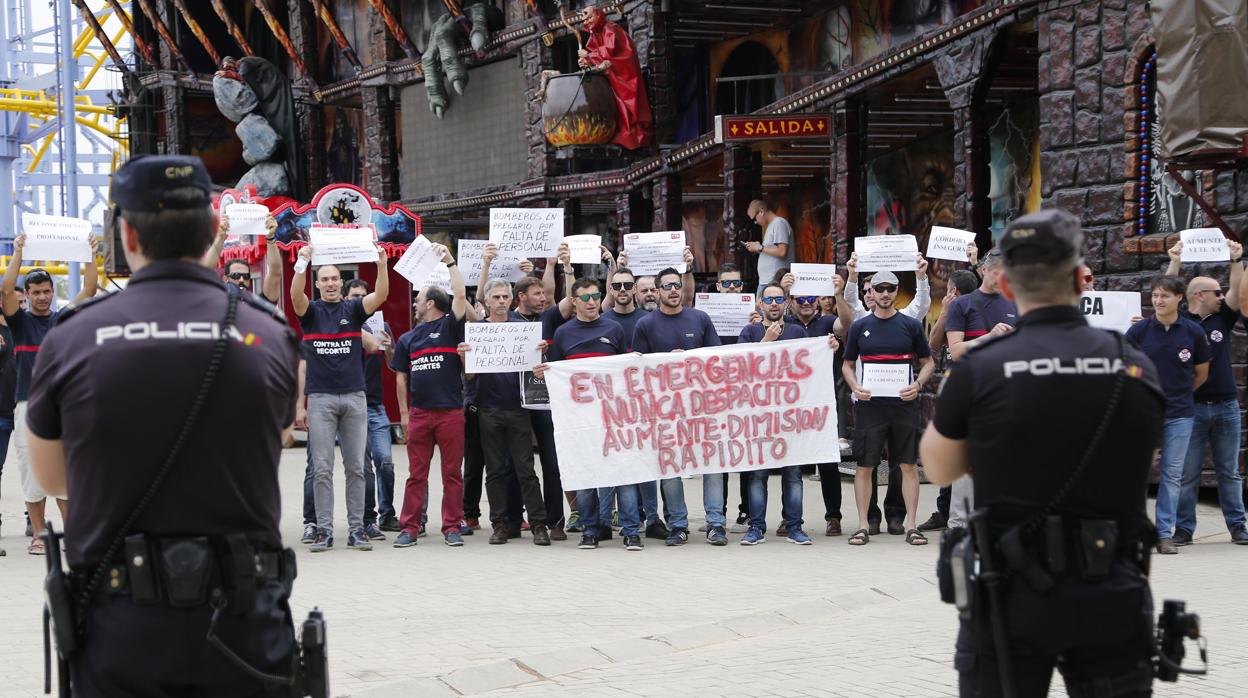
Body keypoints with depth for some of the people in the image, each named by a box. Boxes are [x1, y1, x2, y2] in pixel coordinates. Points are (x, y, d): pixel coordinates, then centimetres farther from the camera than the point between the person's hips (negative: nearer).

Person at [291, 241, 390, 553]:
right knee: (322, 469, -1)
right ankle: (324, 530, 3)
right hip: (320, 398, -1)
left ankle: (356, 529, 7)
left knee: (356, 467, 3)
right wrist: (302, 263, -31)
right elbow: (295, 295, -16)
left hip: (354, 396, 1)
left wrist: (381, 263, -25)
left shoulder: (354, 309, 8)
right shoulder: (311, 311, 5)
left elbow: (381, 295, -9)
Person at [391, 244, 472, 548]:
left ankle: (452, 528, 7)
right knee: (416, 474, 4)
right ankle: (410, 528, 6)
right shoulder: (408, 338, 16)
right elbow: (401, 377, 17)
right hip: (419, 413, 3)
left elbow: (460, 295, -10)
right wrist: (404, 411, 10)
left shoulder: (450, 326, 4)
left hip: (451, 411, -3)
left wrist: (450, 261, -10)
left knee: (452, 473, 2)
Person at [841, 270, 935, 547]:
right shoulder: (860, 327, 7)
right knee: (865, 465, 1)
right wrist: (855, 387, -6)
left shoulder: (911, 325, 6)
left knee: (909, 465, 1)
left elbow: (927, 362, 12)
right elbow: (847, 364, 13)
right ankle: (863, 525, 8)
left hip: (904, 403, 0)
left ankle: (910, 524, 7)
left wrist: (917, 385, -7)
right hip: (869, 404, 0)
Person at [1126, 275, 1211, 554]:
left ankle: (1165, 533, 9)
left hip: (1180, 414, 1)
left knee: (1173, 474, 3)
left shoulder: (1193, 331, -1)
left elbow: (1202, 374, 12)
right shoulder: (1139, 330, -4)